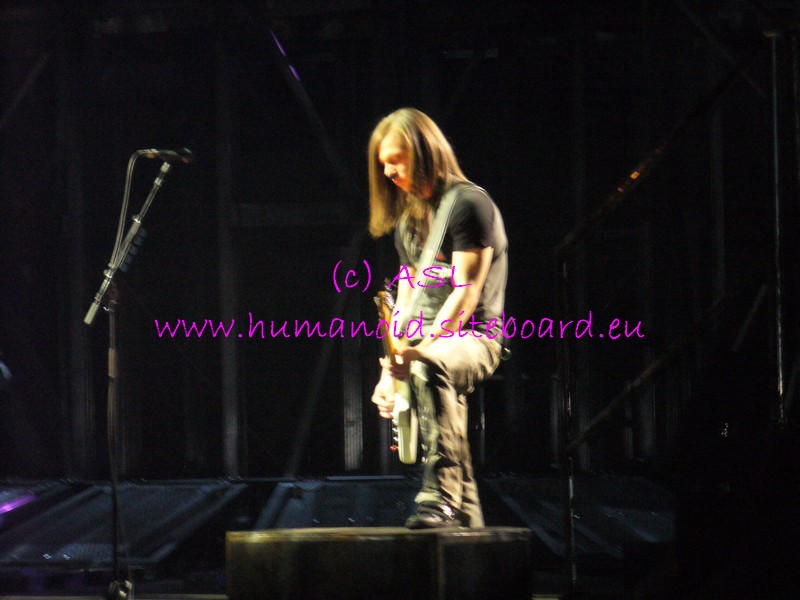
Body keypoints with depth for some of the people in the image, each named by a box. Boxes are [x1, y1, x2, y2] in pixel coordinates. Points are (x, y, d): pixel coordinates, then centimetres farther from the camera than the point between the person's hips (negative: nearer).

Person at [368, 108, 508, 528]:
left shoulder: (467, 203, -8)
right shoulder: (408, 218, 20)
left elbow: (467, 291, -16)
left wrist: (422, 348, -27)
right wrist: (389, 369, 10)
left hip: (474, 336, -10)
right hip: (431, 346, 10)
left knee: (430, 368, -38)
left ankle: (441, 497, -45)